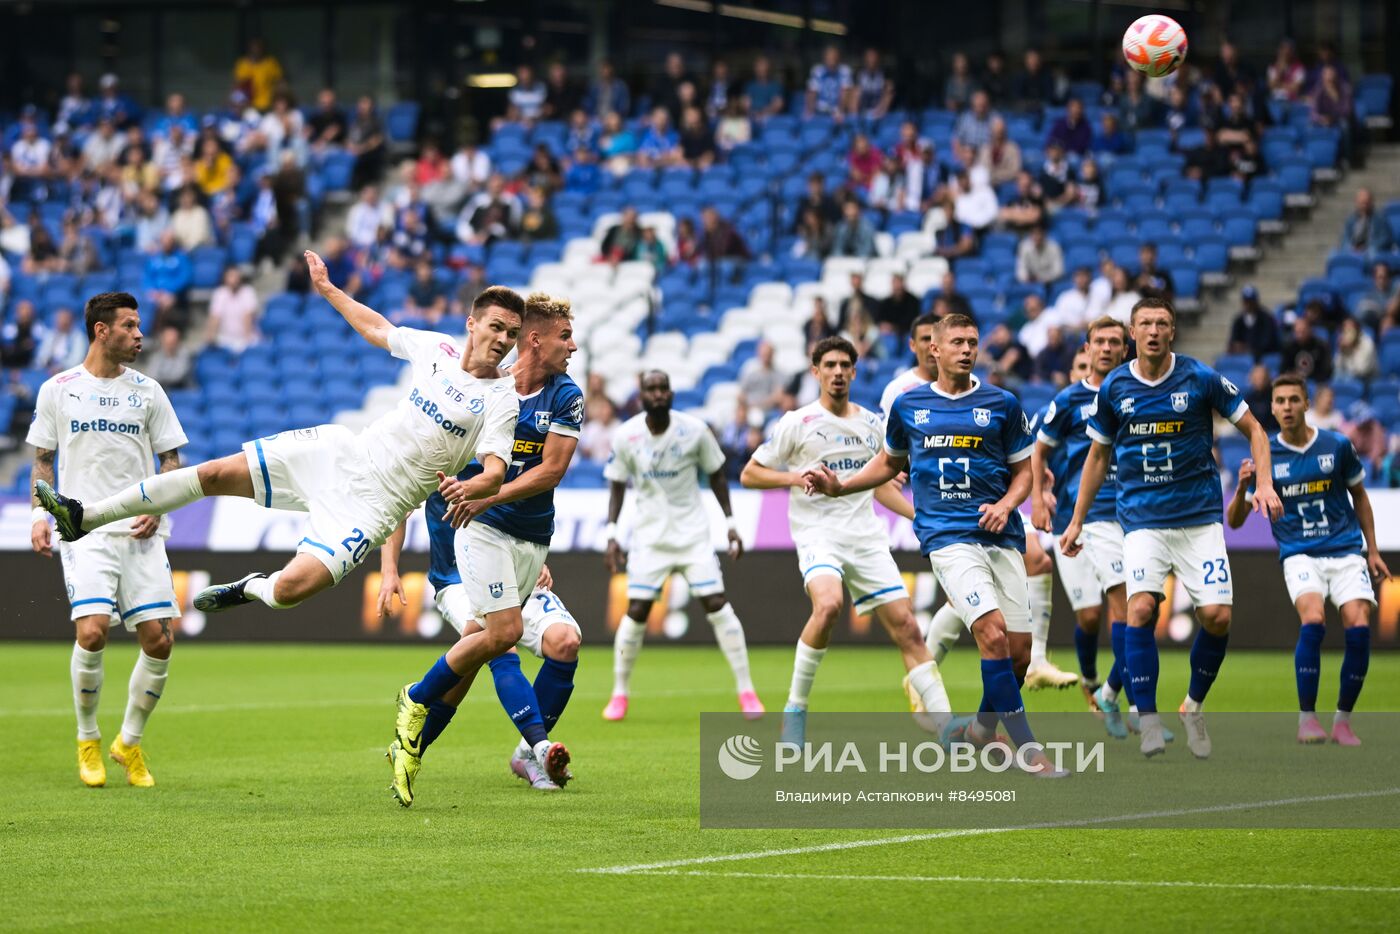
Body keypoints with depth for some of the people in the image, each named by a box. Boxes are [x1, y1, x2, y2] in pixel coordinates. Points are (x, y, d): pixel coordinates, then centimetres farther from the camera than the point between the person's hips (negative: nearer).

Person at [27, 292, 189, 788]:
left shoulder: (147, 391, 9)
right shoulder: (57, 389, 6)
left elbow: (171, 461, 11)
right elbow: (43, 459, 13)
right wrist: (40, 514, 0)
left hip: (140, 530, 2)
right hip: (84, 529, -2)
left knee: (158, 639, -7)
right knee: (92, 631, -20)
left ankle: (130, 742, 14)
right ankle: (87, 739, 2)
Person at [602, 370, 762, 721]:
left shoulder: (694, 430, -9)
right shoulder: (626, 436, -9)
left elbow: (716, 475, 4)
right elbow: (617, 485, 4)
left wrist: (731, 523, 2)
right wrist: (611, 535, -3)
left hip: (694, 534, 0)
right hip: (650, 536, 0)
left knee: (717, 605, -8)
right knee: (636, 613, -6)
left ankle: (746, 691, 1)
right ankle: (619, 694, 11)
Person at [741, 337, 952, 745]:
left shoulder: (873, 423, 13)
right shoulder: (797, 423, 0)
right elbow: (749, 474, 3)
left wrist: (922, 516, 13)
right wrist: (795, 478, -14)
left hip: (867, 538, 5)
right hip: (817, 533, -4)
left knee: (906, 626, -4)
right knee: (828, 605, -32)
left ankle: (945, 725, 0)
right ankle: (795, 707, -17)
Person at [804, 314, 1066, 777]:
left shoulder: (1002, 404, 8)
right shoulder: (908, 405, 9)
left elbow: (1023, 469, 14)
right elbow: (890, 461, 26)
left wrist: (1006, 505, -5)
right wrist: (839, 486, 14)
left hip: (1000, 535, 2)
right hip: (947, 536, -2)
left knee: (1019, 651, 0)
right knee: (993, 632, -21)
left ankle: (983, 727, 28)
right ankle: (1027, 747, -18)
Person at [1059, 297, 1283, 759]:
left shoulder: (1201, 379, -4)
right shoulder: (1114, 388, 2)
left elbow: (1253, 430, 6)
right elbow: (1098, 456, 16)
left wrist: (1265, 485, -8)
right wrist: (1077, 521, 16)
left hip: (1199, 516, 0)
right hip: (1142, 518, 0)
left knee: (1217, 616, -10)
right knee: (1141, 607, -21)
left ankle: (1194, 707, 15)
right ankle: (1148, 720, -13)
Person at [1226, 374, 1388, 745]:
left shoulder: (1337, 446, 2)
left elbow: (1359, 497, 17)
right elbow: (1235, 520, 3)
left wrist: (1372, 551, 15)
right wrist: (1242, 487, -17)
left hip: (1346, 551, 1)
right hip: (1299, 554, -1)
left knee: (1358, 628, -17)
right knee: (1313, 621, -27)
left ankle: (1343, 720, 0)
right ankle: (1307, 718, -17)